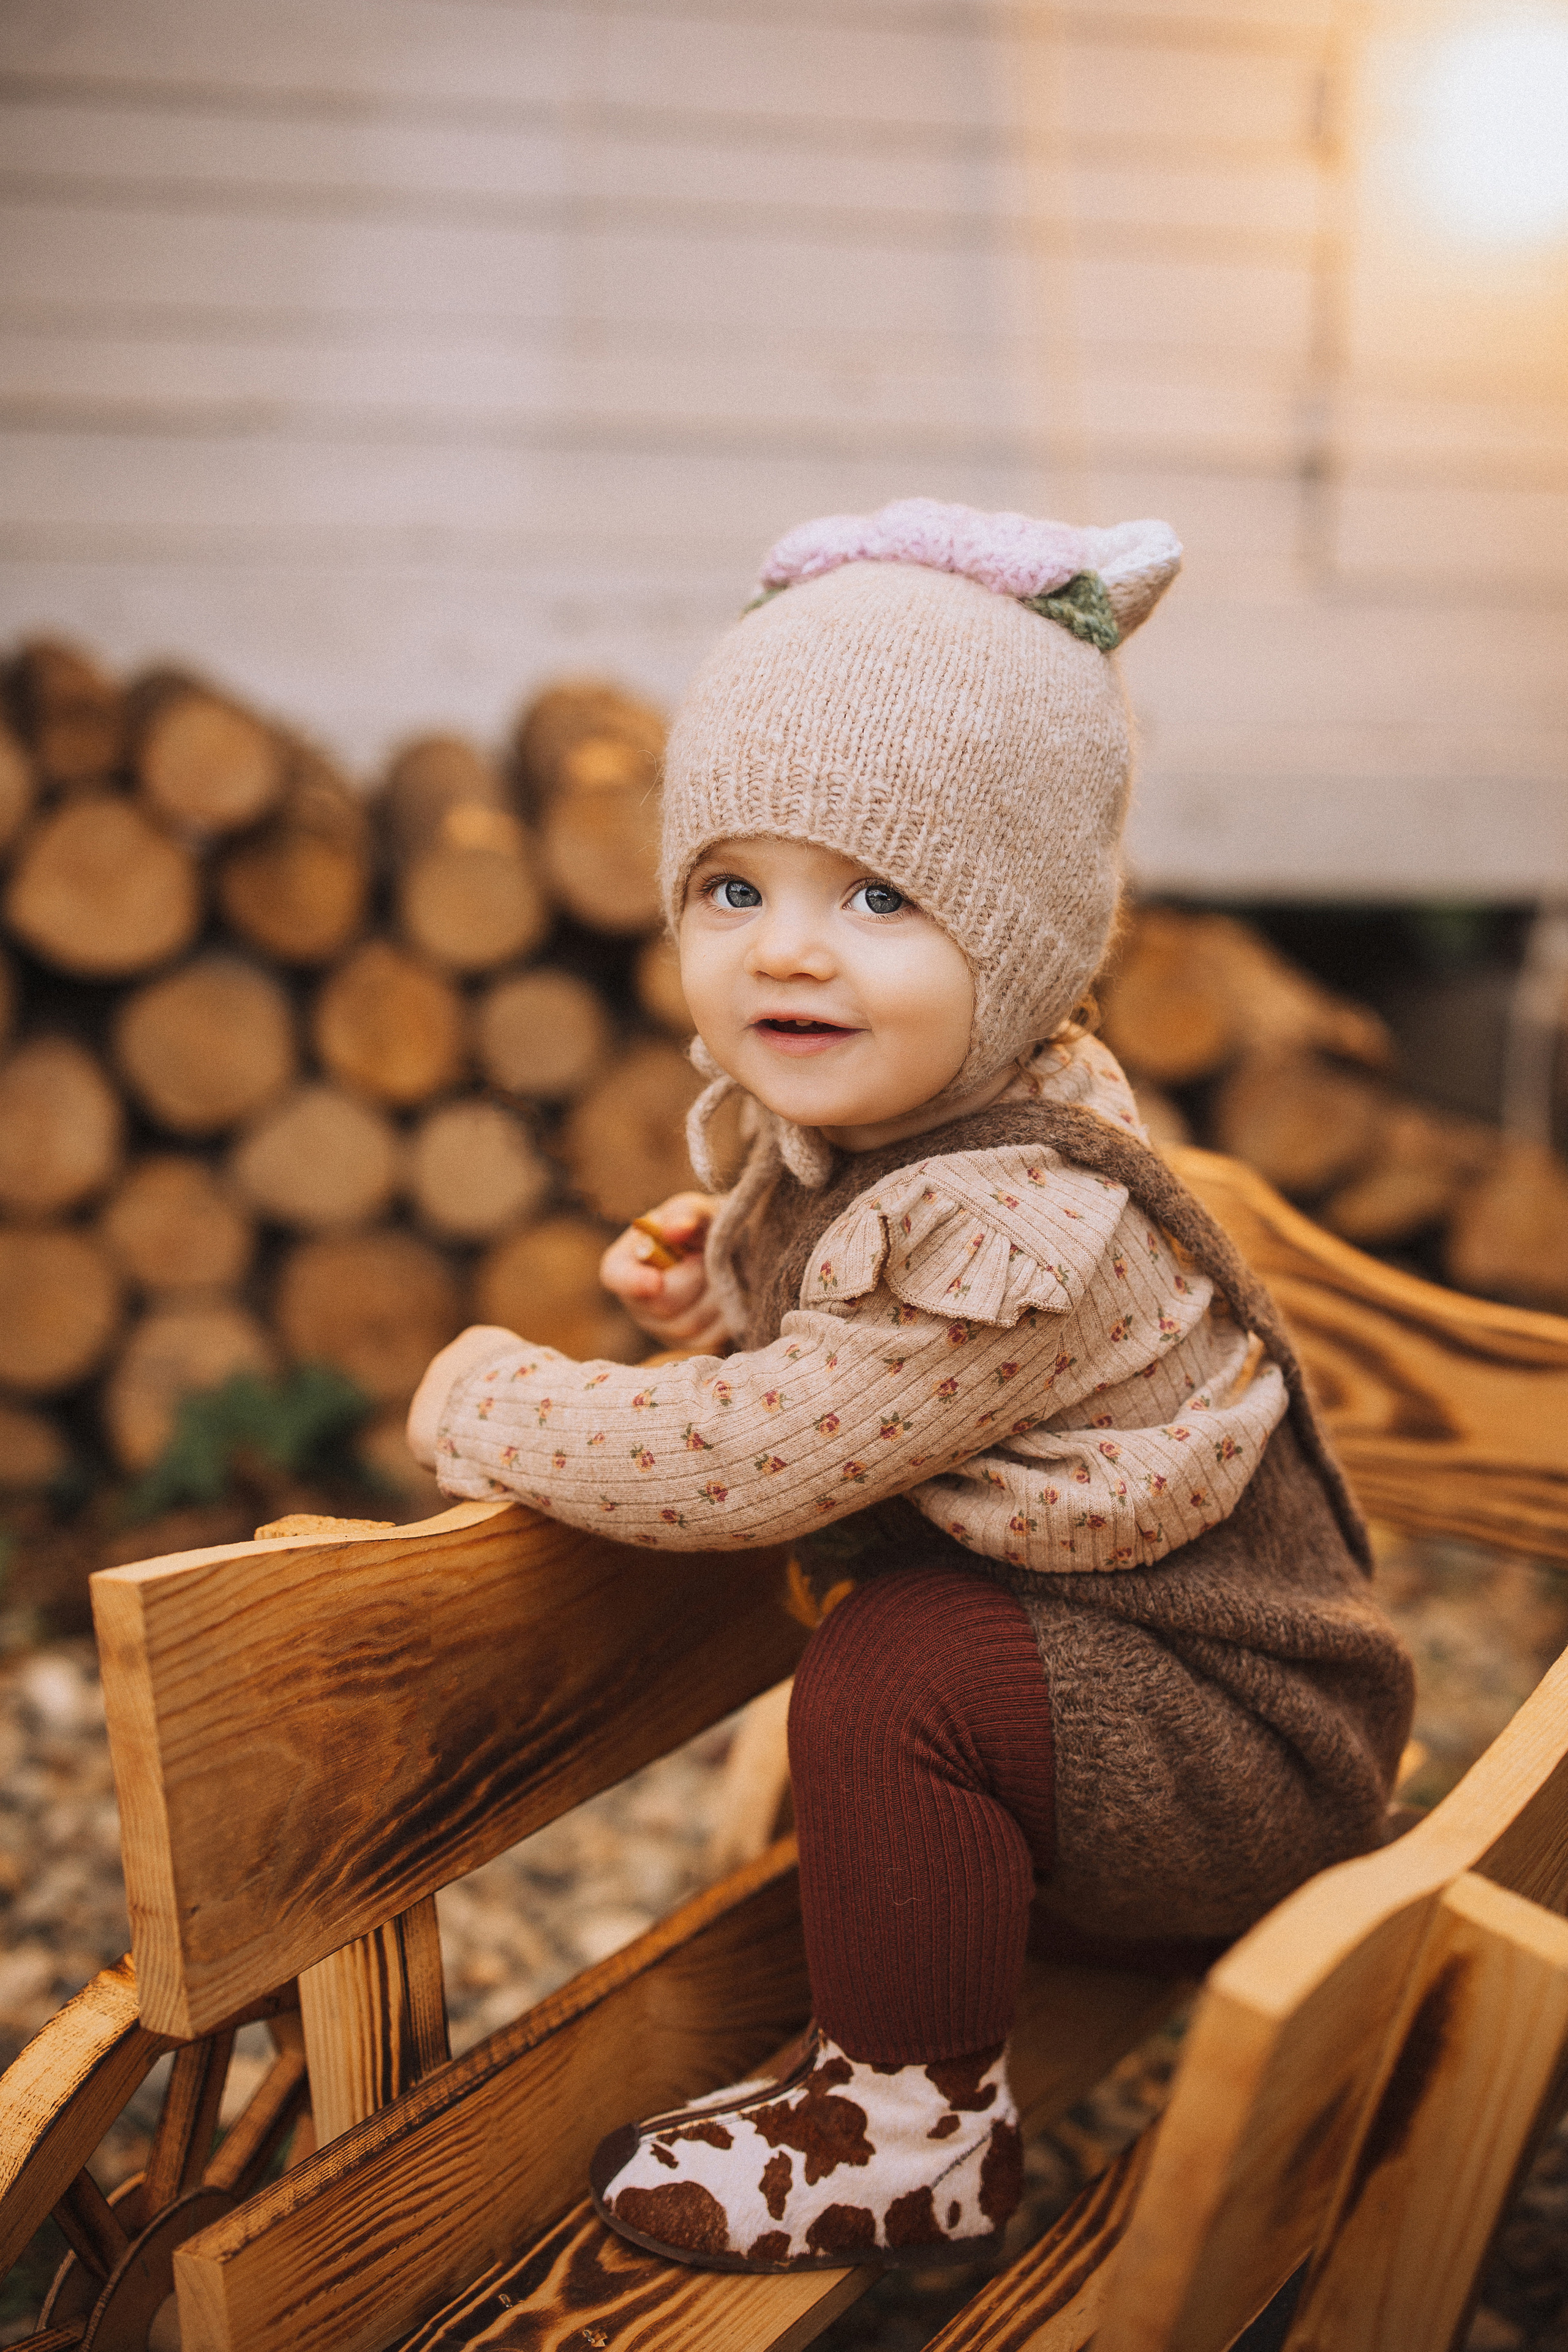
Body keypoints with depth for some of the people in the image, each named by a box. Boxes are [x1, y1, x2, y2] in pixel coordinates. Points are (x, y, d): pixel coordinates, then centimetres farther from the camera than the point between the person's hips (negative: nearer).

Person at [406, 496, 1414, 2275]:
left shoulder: (1015, 1238, -33)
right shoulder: (843, 1131, -3)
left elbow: (736, 1464, -32)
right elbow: (828, 1352, 17)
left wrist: (488, 1403, -16)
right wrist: (717, 1287, -2)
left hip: (1249, 1750, -9)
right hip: (1117, 1684, 10)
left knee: (892, 1675, -28)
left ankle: (913, 2129, -5)